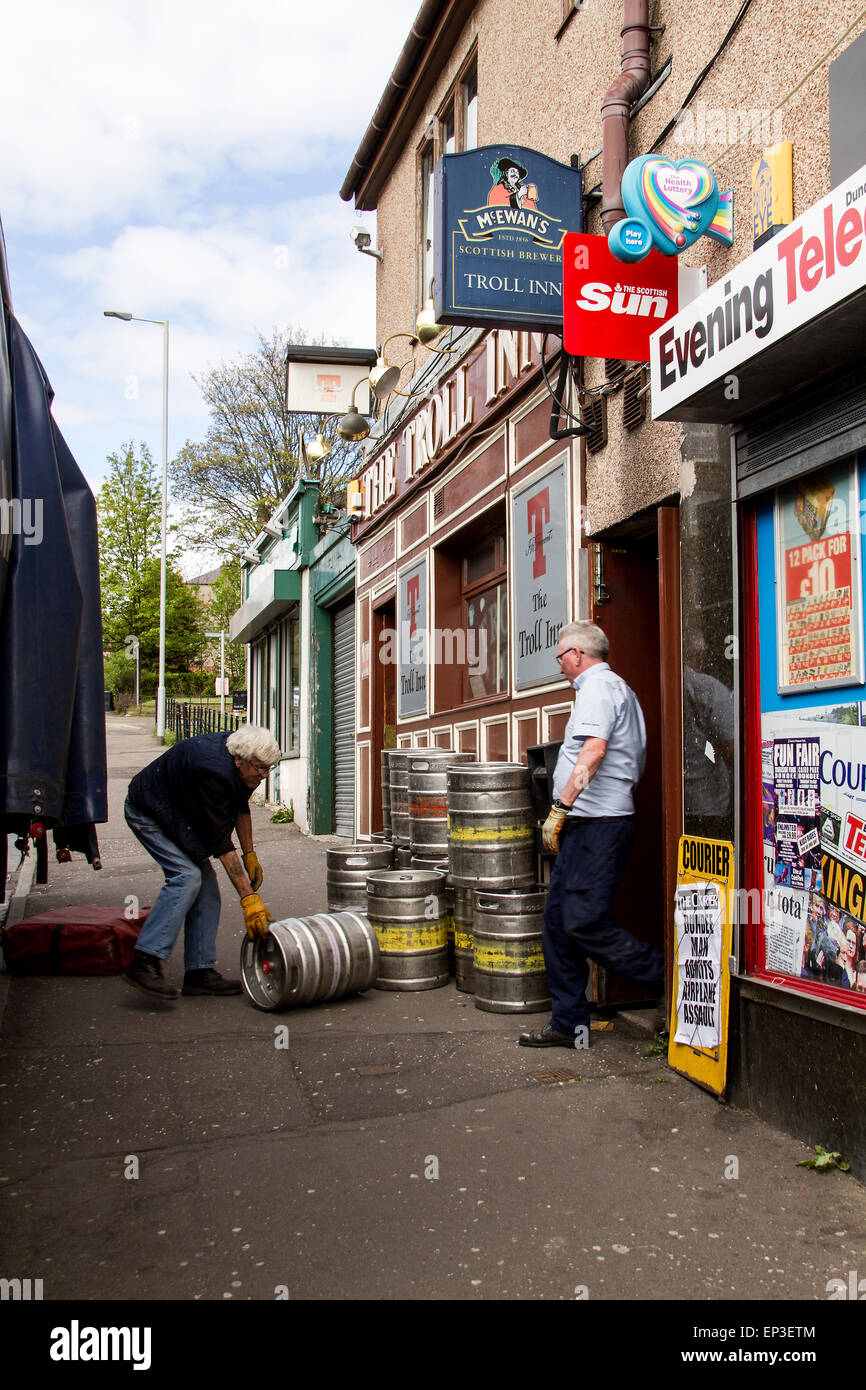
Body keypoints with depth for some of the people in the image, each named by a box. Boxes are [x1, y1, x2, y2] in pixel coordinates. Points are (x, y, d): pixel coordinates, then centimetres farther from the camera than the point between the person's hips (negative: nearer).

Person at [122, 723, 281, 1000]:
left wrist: (250, 855, 5)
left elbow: (241, 807, 9)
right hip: (147, 813, -9)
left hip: (181, 815, 9)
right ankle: (144, 963, -23)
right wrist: (248, 897, -35)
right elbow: (221, 842, -35)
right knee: (186, 876, -24)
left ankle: (200, 972, -1)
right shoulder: (214, 771, -37)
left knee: (206, 885, -2)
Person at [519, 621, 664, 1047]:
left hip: (598, 823, -11)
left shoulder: (598, 686, -8)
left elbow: (594, 750, -24)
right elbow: (636, 762, 28)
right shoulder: (618, 688, 25)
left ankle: (667, 979, 0)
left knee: (583, 922, -13)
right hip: (587, 826, 11)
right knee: (557, 921, 9)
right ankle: (568, 1024, 14)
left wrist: (560, 807, -24)